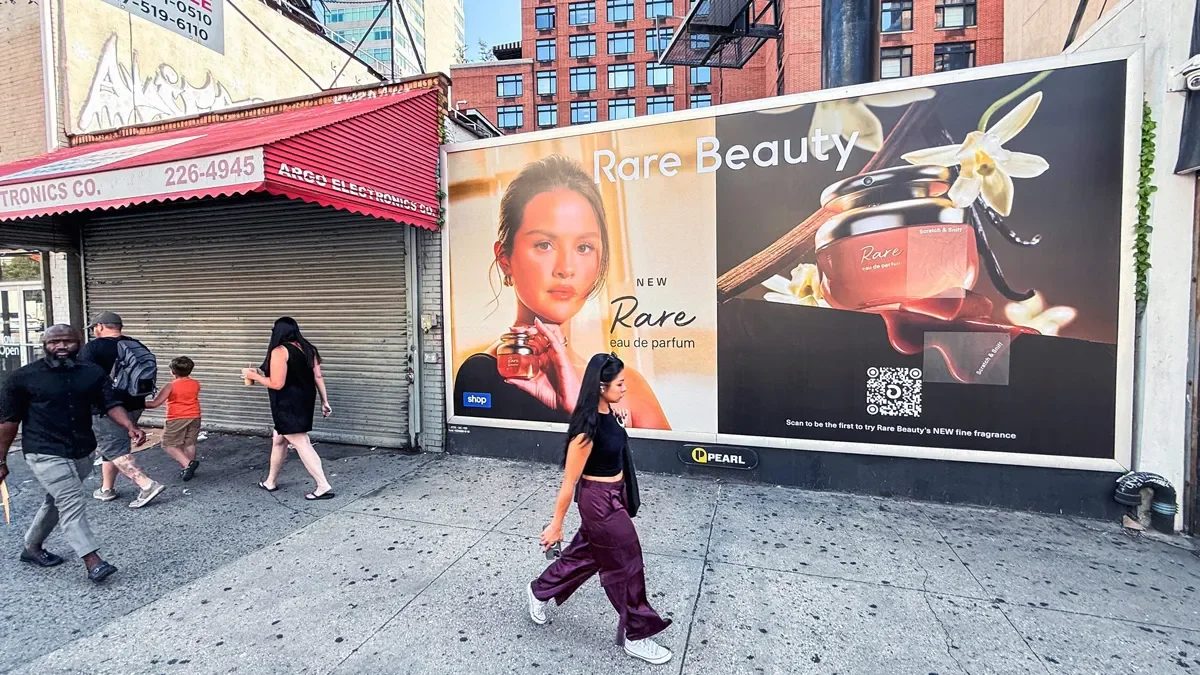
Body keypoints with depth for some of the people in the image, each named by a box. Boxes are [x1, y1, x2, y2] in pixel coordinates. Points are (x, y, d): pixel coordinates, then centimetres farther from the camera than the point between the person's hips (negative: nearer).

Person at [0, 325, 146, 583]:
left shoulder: (92, 373, 2)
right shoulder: (23, 377, -6)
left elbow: (111, 405, -4)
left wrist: (130, 428, -22)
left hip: (83, 452, 4)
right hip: (46, 454, -4)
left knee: (58, 502, 19)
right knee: (72, 502, -12)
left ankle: (31, 548, 41)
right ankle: (93, 561, -14)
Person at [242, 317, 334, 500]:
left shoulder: (279, 351, -15)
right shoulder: (307, 348, 7)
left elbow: (277, 384, -18)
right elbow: (318, 377, 7)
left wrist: (254, 376, -3)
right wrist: (324, 401, 10)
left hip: (288, 406, -9)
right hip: (303, 401, 9)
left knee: (301, 444, -6)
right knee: (278, 440, 23)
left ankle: (323, 487, -7)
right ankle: (270, 482, 36)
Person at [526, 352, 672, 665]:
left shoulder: (609, 412, -4)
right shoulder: (588, 427, -29)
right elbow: (569, 481, -19)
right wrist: (556, 524, -12)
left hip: (614, 495, 9)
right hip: (598, 501, -9)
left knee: (586, 553, 26)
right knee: (626, 565, 7)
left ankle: (539, 591, 49)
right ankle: (636, 636, 30)